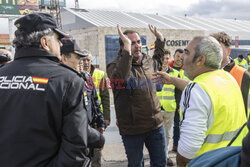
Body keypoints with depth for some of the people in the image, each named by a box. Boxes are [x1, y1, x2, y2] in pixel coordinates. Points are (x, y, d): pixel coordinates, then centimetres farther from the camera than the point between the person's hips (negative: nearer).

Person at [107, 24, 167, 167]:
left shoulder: (148, 61, 8)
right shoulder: (115, 65, -12)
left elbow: (158, 62, 33)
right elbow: (119, 79, -36)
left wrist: (160, 40, 23)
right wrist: (127, 48, -35)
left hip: (156, 124, 5)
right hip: (132, 128, -5)